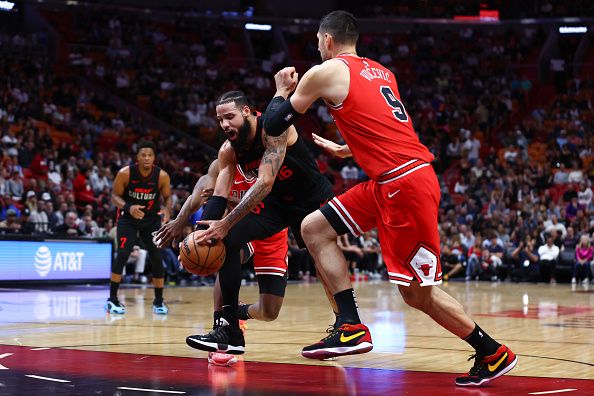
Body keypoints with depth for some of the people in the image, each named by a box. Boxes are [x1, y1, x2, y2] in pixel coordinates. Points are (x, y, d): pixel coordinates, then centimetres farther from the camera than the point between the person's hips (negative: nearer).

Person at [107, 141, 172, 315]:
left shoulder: (162, 176, -17)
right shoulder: (125, 173, -20)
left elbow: (167, 197, -2)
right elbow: (115, 195, -11)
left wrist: (167, 209, -25)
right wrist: (129, 207, -31)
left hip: (152, 219, 2)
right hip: (128, 217, -2)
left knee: (156, 258, -3)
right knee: (122, 254, -17)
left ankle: (158, 301, 11)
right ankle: (112, 299, -7)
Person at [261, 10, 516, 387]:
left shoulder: (324, 72, -1)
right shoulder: (382, 72, 21)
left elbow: (273, 126, 3)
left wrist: (282, 90, 23)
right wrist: (344, 150, 42)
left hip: (405, 184, -9)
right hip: (389, 182, 9)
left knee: (418, 291, -2)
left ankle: (493, 354, 7)